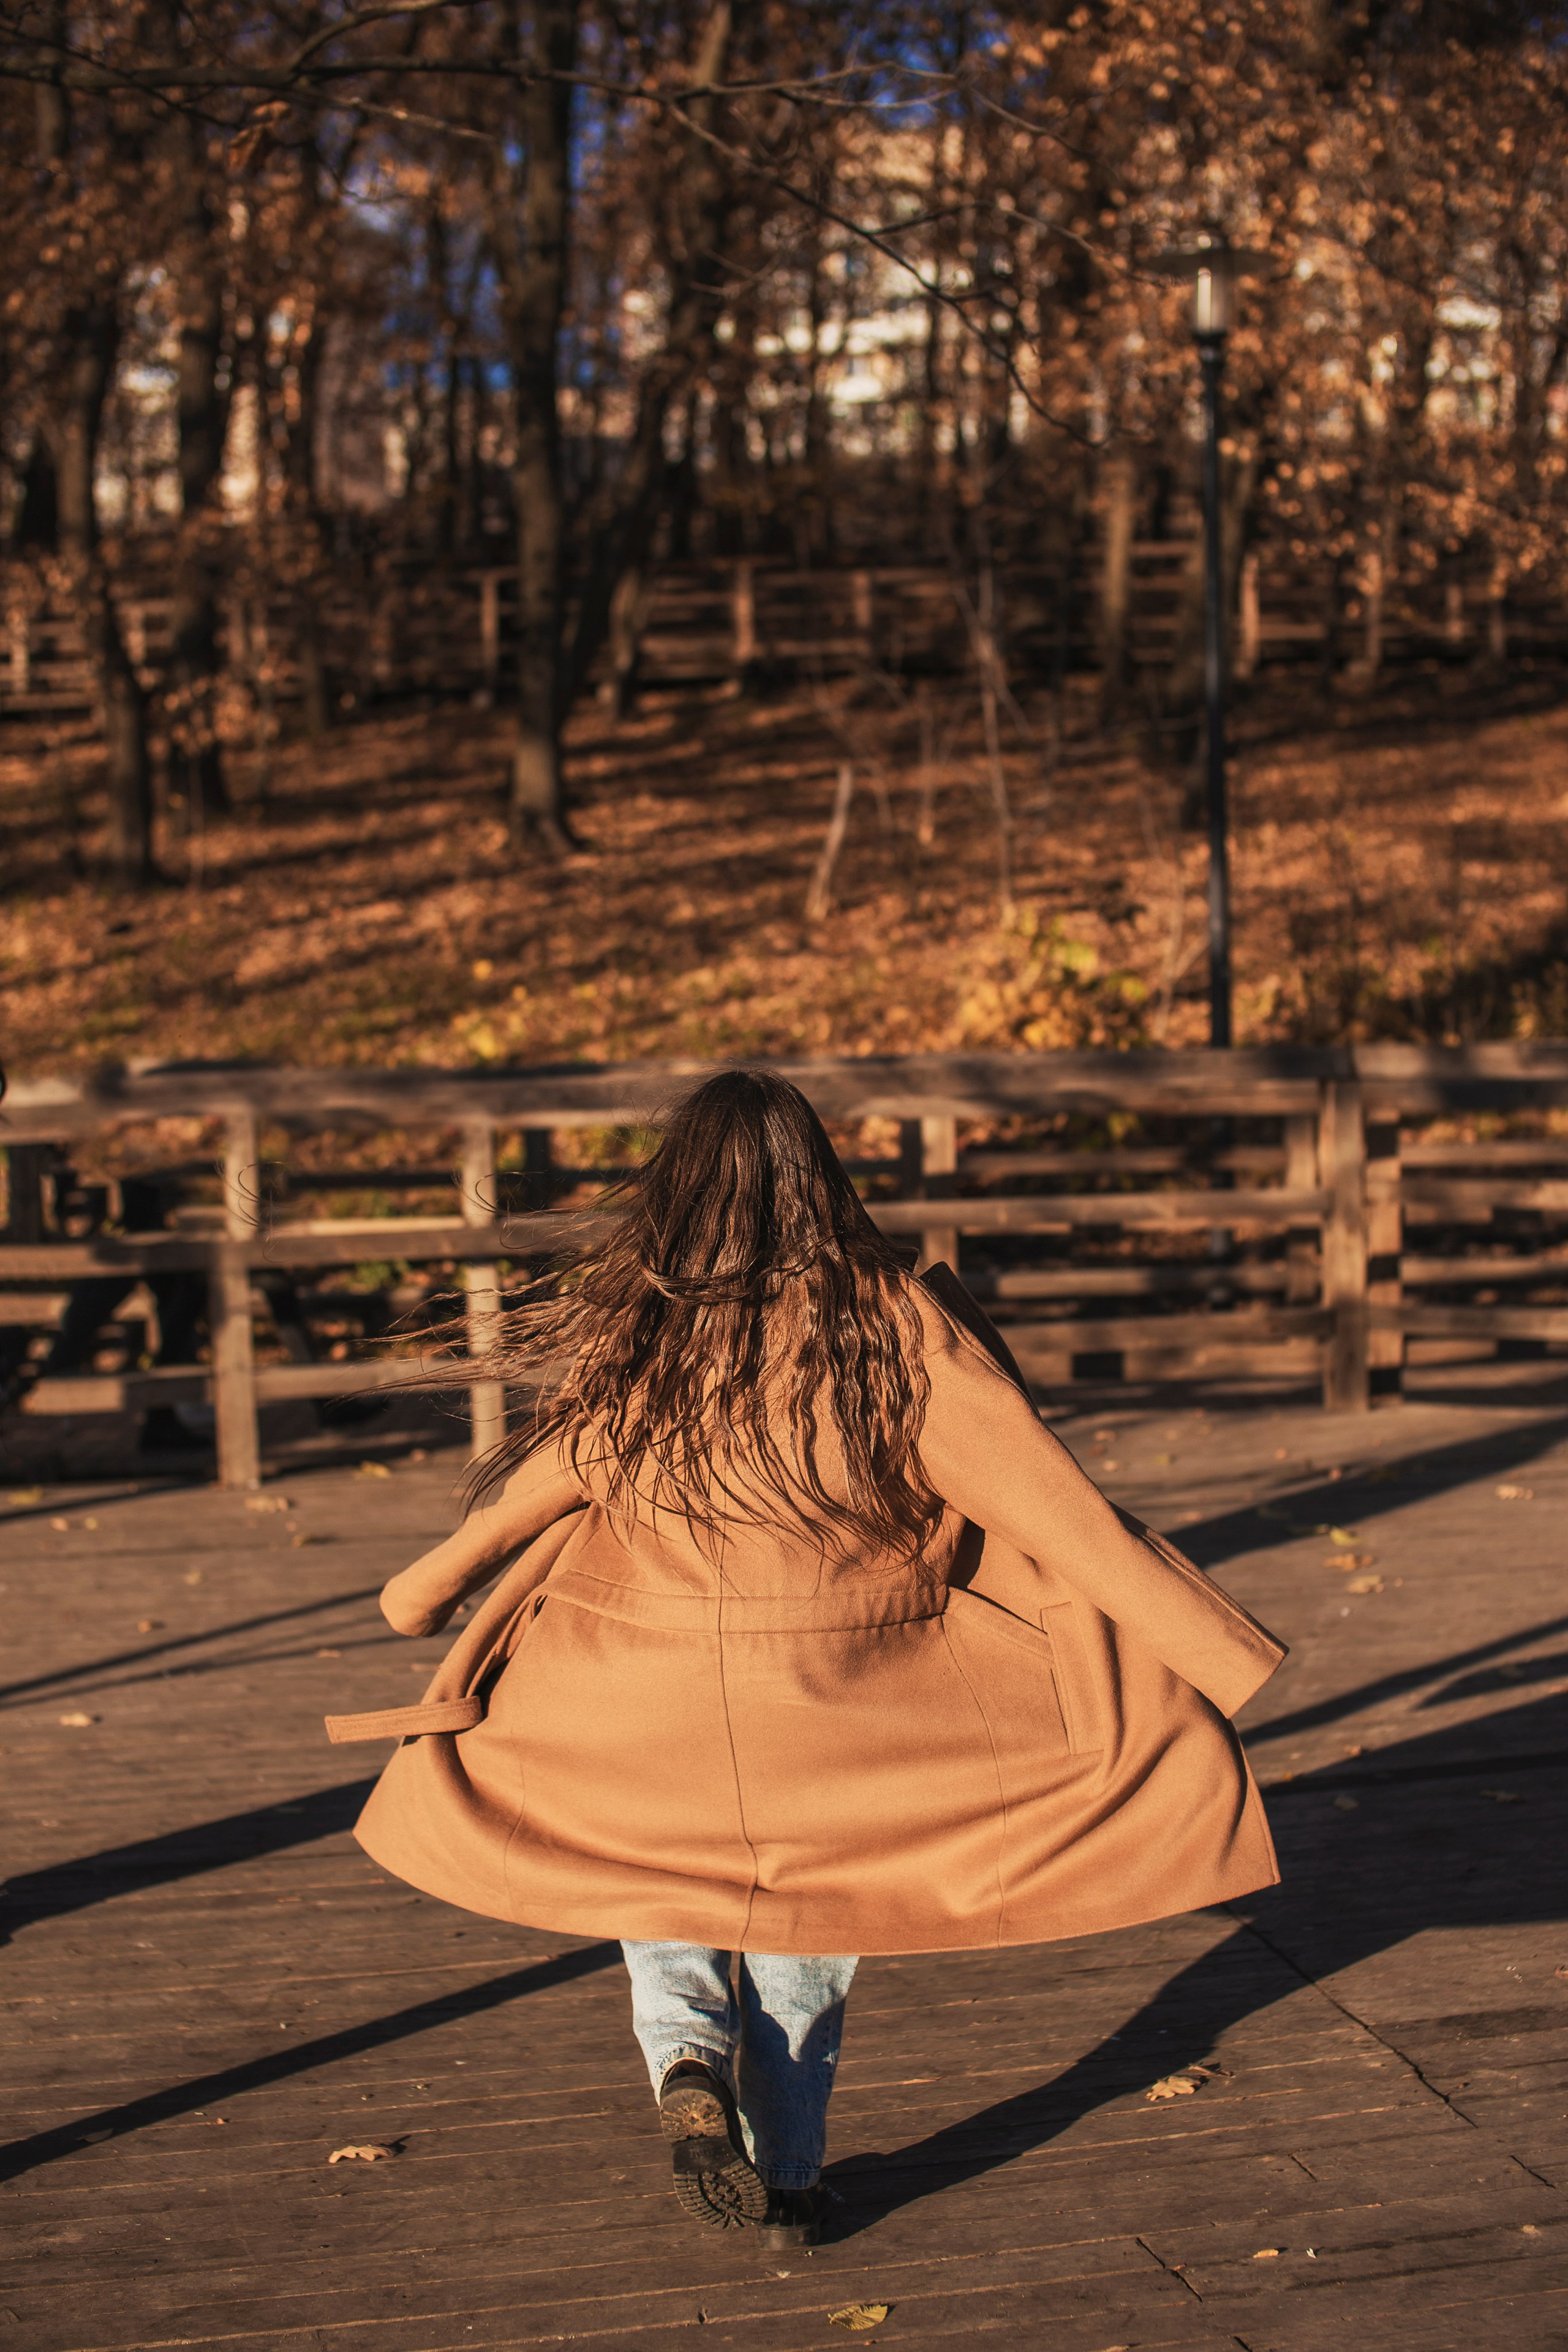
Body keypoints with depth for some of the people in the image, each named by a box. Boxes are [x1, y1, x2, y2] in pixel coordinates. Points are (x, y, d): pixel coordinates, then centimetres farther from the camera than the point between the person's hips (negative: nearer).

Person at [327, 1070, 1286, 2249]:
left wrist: (426, 1590, 28)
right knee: (804, 1911, 23)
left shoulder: (638, 1334, -8)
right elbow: (1046, 1494, -12)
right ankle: (787, 2179, 27)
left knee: (658, 1886, 26)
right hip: (840, 1698, 0)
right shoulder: (892, 1322, -11)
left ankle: (689, 2057, 0)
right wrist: (1201, 1645, -8)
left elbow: (544, 1482, 8)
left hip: (655, 1698, 0)